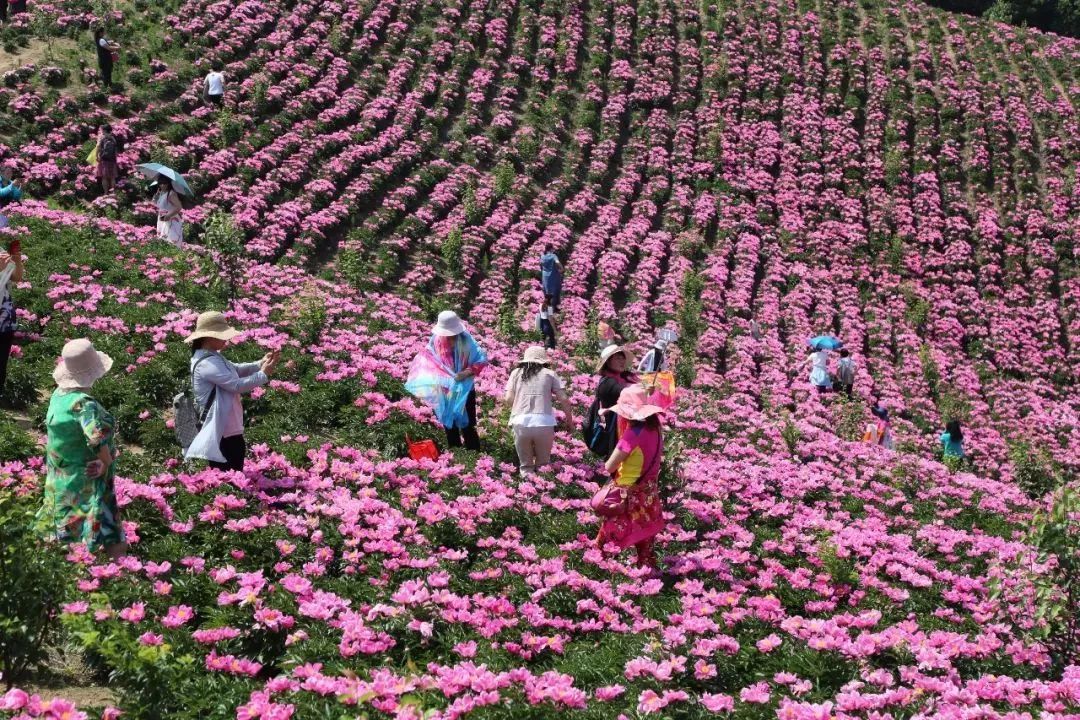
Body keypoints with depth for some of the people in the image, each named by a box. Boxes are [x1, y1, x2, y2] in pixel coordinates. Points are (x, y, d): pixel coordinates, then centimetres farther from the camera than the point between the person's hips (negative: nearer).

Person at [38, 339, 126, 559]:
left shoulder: (58, 394, 1)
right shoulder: (84, 403, -25)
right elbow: (97, 435, -37)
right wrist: (107, 461, -17)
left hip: (59, 480, 9)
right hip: (86, 480, -9)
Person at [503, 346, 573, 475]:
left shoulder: (516, 373, 16)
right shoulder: (549, 374, 13)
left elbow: (508, 399, 7)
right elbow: (563, 399, 7)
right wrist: (569, 418, 22)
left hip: (521, 423, 1)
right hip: (544, 423, -1)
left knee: (525, 466, 10)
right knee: (543, 465, 12)